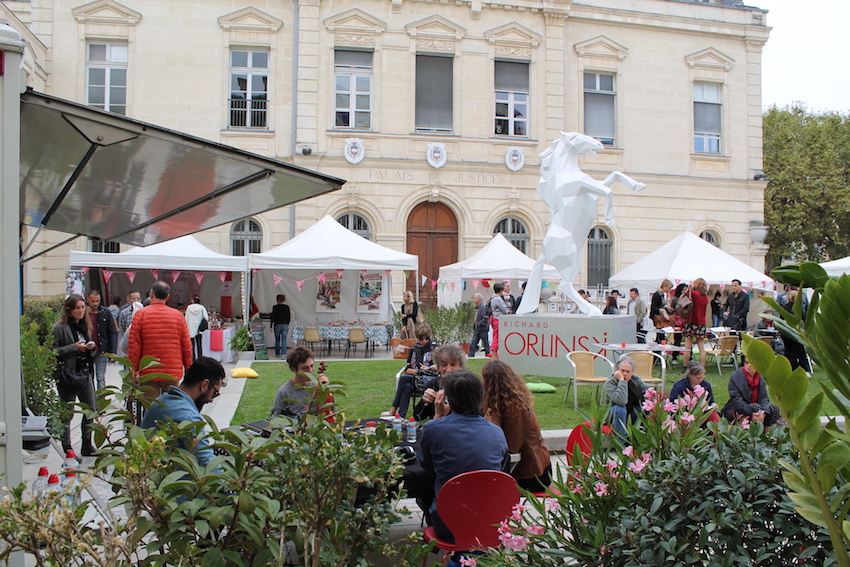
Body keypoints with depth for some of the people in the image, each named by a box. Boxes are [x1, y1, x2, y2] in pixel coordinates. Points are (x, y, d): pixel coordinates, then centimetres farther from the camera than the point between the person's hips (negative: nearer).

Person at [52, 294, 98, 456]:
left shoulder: (85, 326, 14)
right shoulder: (59, 328, -7)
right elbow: (53, 351, -14)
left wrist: (91, 347, 2)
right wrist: (74, 347, -19)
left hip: (85, 373, 7)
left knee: (91, 409, 7)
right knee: (67, 413, 1)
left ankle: (87, 446, 18)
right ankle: (67, 449, 9)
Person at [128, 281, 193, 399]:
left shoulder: (140, 315, -2)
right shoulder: (178, 315, 3)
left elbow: (134, 345, -3)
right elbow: (187, 346, 4)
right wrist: (189, 369, 13)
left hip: (148, 373, -1)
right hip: (173, 373, 1)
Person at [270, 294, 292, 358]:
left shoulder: (275, 307, -7)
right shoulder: (287, 307, 2)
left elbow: (273, 317, -8)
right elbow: (289, 317, 7)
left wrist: (271, 326, -3)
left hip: (277, 325, -2)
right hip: (285, 325, 2)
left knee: (277, 340, 15)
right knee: (284, 340, 0)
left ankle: (277, 353, 25)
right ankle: (283, 354, -12)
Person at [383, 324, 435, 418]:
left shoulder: (433, 350, 8)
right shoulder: (413, 350, 18)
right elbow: (407, 370, 12)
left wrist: (428, 369, -17)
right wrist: (418, 371, -6)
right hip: (413, 378, 4)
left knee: (403, 378, -28)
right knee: (407, 386, -33)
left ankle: (394, 409, -26)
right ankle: (401, 415, -38)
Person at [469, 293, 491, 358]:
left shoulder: (485, 307, -15)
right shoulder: (477, 307, 14)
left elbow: (485, 318, -22)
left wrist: (479, 324, -21)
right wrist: (474, 325, 13)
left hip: (483, 329, -9)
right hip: (476, 330, 9)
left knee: (486, 344, 3)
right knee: (473, 344, 5)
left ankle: (487, 355, 12)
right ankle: (470, 357, 6)